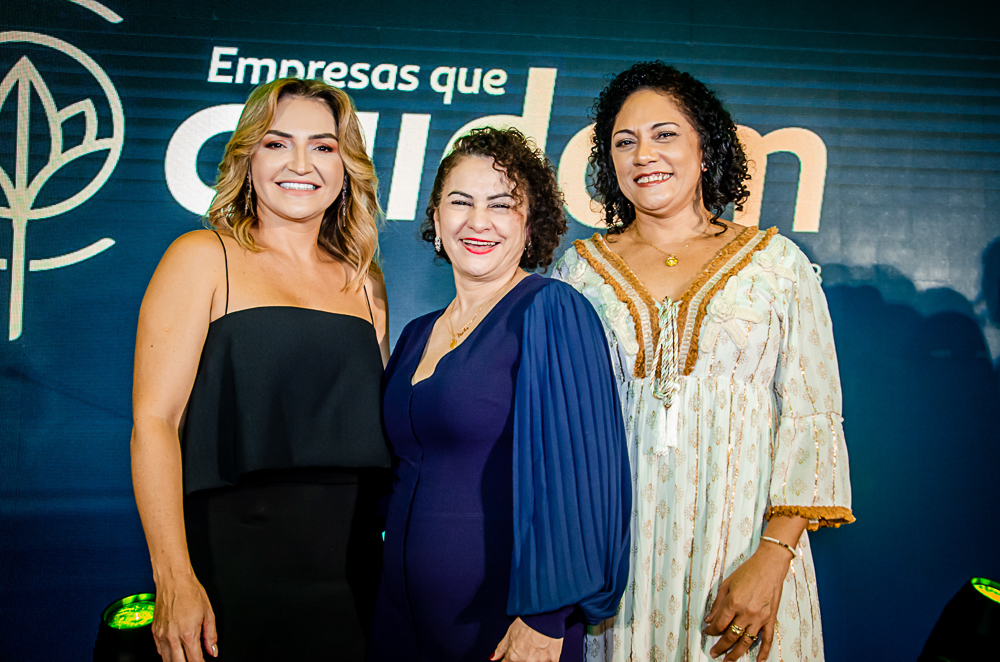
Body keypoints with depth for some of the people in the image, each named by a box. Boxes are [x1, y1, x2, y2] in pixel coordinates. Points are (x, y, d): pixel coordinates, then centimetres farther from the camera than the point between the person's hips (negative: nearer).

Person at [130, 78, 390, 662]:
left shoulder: (364, 285, 11)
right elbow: (154, 421, -9)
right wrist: (174, 576, -18)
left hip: (351, 567, 4)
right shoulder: (204, 259, -2)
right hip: (233, 562, -4)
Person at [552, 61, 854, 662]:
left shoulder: (776, 262, 2)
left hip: (742, 540, -1)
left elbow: (812, 417, -2)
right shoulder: (581, 268, 7)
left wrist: (772, 559, -13)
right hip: (613, 551, 1)